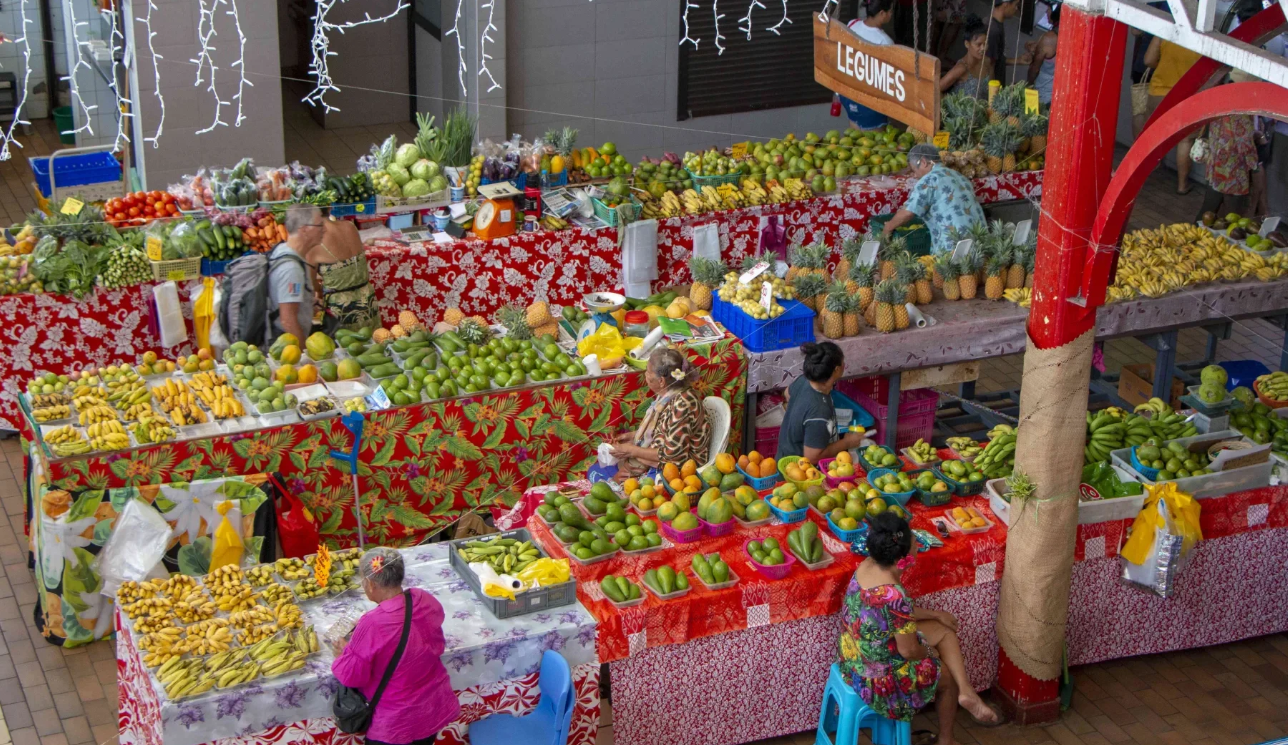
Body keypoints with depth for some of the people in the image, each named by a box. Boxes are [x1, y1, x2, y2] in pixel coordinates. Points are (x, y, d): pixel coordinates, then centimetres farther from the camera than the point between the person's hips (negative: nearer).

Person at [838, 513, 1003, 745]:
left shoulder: (865, 567, -9)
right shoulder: (894, 595, -35)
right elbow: (909, 651, -24)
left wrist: (936, 614, 11)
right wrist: (930, 654, -2)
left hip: (857, 658, 8)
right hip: (879, 675, -8)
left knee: (946, 631, 15)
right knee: (948, 678, 20)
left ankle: (966, 692, 13)